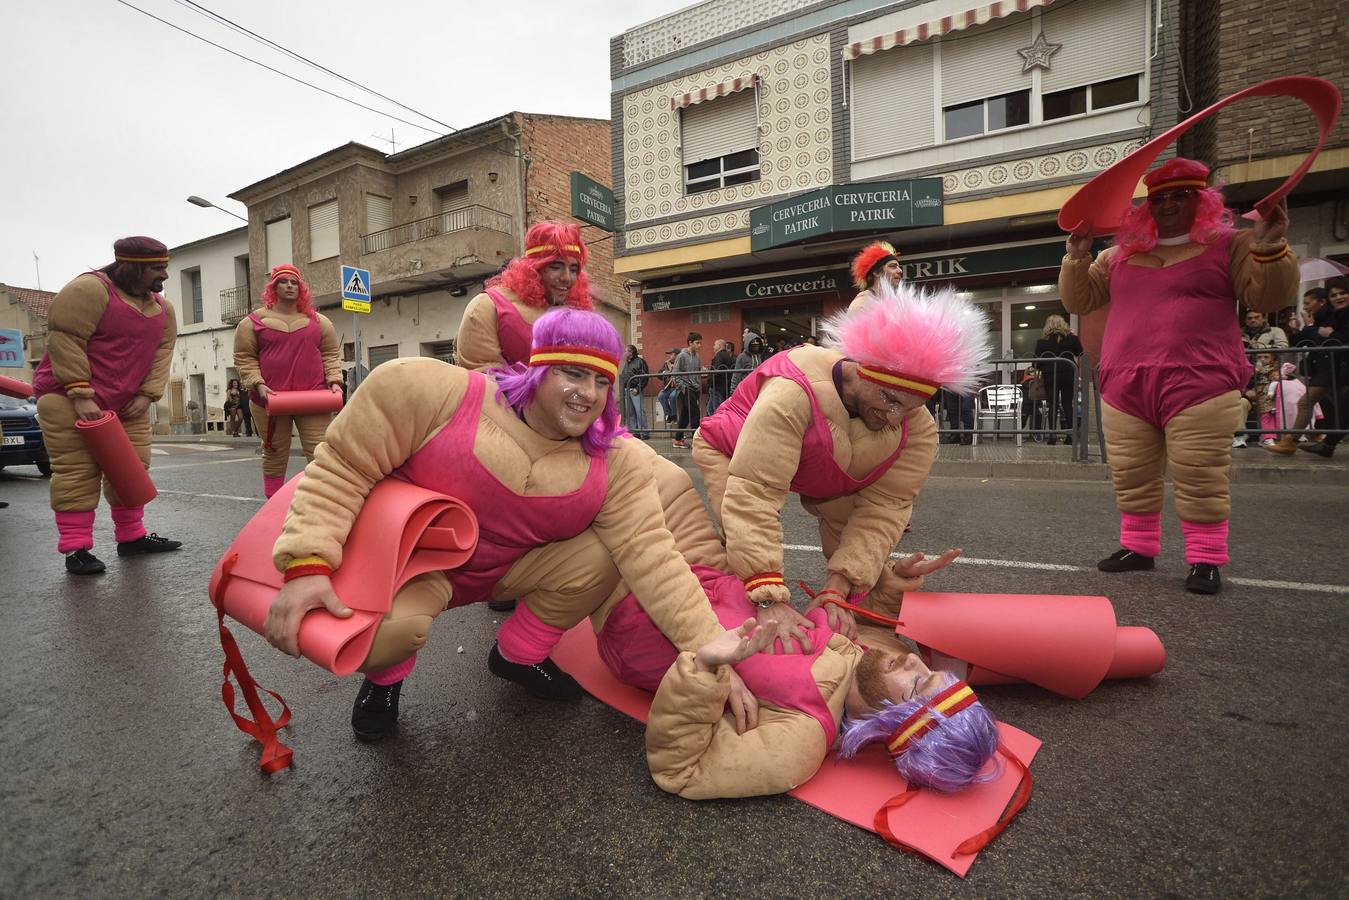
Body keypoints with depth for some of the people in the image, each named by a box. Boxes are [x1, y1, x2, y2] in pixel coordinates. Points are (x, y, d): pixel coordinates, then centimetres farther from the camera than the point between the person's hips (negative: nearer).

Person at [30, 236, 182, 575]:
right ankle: (76, 549, -3)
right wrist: (80, 395, -24)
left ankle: (131, 536, 19)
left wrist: (147, 394, -7)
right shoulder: (89, 290, -14)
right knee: (77, 472, -7)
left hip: (128, 405, 7)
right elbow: (64, 340, -19)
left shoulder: (162, 308, 9)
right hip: (70, 399, -7)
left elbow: (162, 351, 6)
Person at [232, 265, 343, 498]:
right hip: (270, 399, 0)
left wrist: (334, 381, -2)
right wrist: (258, 385, -10)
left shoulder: (318, 321, 13)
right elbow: (244, 358, 5)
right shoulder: (253, 321, 7)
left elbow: (331, 354, 13)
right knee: (274, 456, 8)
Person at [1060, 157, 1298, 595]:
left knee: (1200, 481, -3)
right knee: (1132, 480, 9)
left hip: (1200, 389, -4)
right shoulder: (1120, 254, 17)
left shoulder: (1228, 244, 8)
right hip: (1124, 391, 4)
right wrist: (1077, 258, 3)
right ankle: (1138, 546, 22)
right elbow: (1080, 301, 18)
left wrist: (1269, 248, -15)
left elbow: (1266, 298, 1)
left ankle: (1205, 559, 9)